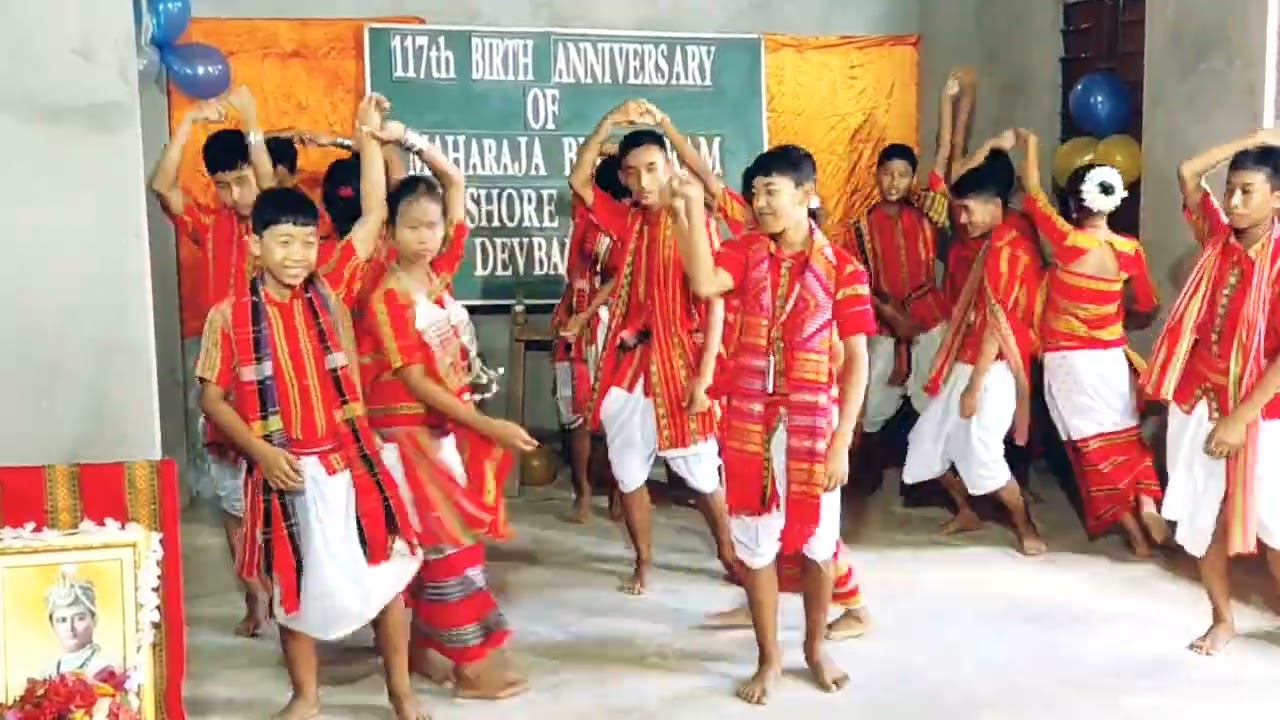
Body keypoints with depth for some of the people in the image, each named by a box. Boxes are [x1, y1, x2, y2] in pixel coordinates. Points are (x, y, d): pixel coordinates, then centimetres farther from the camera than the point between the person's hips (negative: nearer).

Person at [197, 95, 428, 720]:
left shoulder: (332, 290, -1)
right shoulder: (230, 315, -5)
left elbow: (374, 215, 0)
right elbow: (212, 394, -1)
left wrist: (367, 136, -1)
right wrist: (260, 450, -13)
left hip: (352, 459, 2)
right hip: (285, 469, -1)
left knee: (386, 573, 8)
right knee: (295, 585, 13)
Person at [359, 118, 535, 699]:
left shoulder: (441, 271, 2)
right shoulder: (387, 300, -17)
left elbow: (456, 182, 6)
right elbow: (416, 383, -18)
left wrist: (409, 139, -4)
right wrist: (487, 426, -21)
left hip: (452, 423, 7)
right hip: (411, 429, -7)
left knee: (440, 540, 13)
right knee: (448, 542, -3)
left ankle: (424, 646, 27)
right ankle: (473, 665, 6)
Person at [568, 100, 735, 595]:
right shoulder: (626, 220, 7)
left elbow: (715, 303, -11)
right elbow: (578, 180, -1)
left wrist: (704, 376, -16)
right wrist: (611, 121, -12)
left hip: (679, 365, -4)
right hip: (628, 362, 4)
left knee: (701, 471, 7)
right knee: (627, 471, 10)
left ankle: (727, 551, 28)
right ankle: (643, 560, 27)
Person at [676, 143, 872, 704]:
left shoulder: (843, 269, -5)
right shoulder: (746, 252, 1)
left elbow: (856, 361, -6)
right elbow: (703, 284, -21)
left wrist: (841, 441, -10)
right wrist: (693, 209, -24)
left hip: (814, 427, -1)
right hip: (750, 424, 2)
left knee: (817, 542, 12)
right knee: (756, 543, 10)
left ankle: (815, 647, 36)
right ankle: (769, 656, 28)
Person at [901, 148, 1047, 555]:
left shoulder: (1006, 250, -16)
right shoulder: (992, 246, 14)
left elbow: (998, 324, -20)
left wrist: (974, 386, -20)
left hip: (989, 372, -10)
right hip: (965, 366, 10)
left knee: (980, 458, -6)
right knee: (928, 442, 13)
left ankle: (1026, 528, 14)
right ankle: (966, 513, 30)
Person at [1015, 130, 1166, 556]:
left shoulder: (1068, 241, -17)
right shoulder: (1130, 250, -5)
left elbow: (1034, 193, -5)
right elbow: (1147, 306, 8)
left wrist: (1030, 146, 9)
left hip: (1068, 361, -4)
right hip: (1112, 357, 4)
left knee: (1094, 445, 5)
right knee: (1126, 436, 21)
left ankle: (1137, 534, 6)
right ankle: (1149, 505, 3)